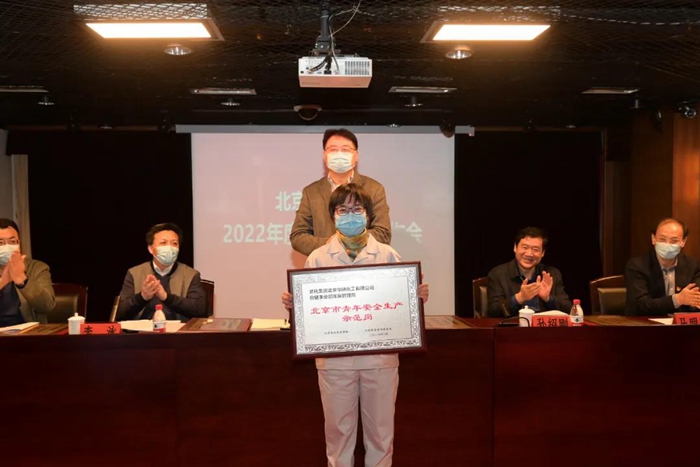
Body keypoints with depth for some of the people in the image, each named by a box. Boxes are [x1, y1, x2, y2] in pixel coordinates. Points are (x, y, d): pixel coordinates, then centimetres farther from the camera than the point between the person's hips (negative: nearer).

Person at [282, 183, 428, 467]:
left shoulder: (388, 255, 3)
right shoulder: (318, 258, 2)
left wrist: (418, 296, -14)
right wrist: (292, 304, -17)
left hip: (381, 356, 1)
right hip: (334, 358, 0)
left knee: (380, 427, 12)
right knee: (338, 427, 12)